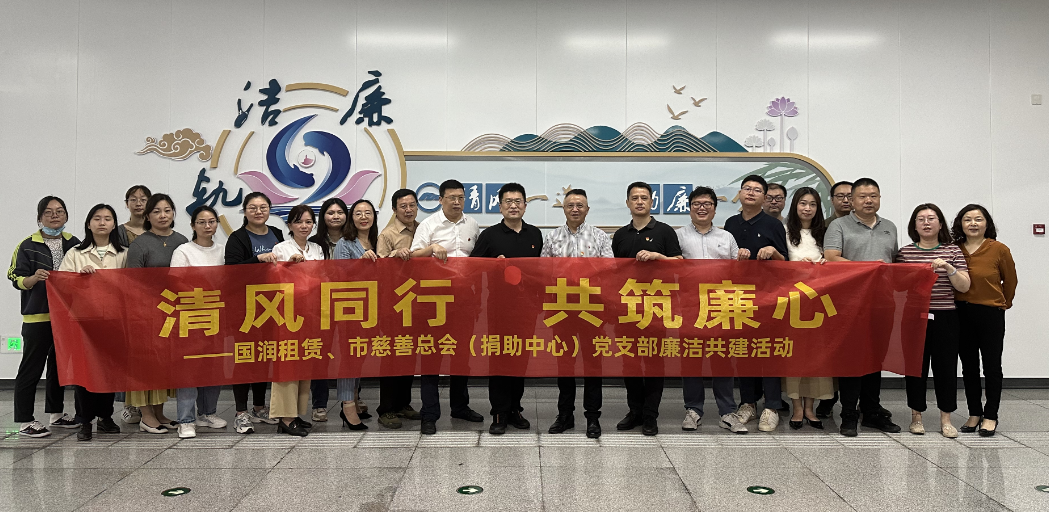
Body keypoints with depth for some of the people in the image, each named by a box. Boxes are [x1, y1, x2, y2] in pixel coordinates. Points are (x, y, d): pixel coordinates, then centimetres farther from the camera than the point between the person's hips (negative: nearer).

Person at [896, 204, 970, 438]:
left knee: (945, 366, 3)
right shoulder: (904, 252, 6)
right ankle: (916, 416, 15)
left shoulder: (953, 251, 6)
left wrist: (948, 268, -14)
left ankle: (946, 418, 14)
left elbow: (964, 287, 1)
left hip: (945, 318, 0)